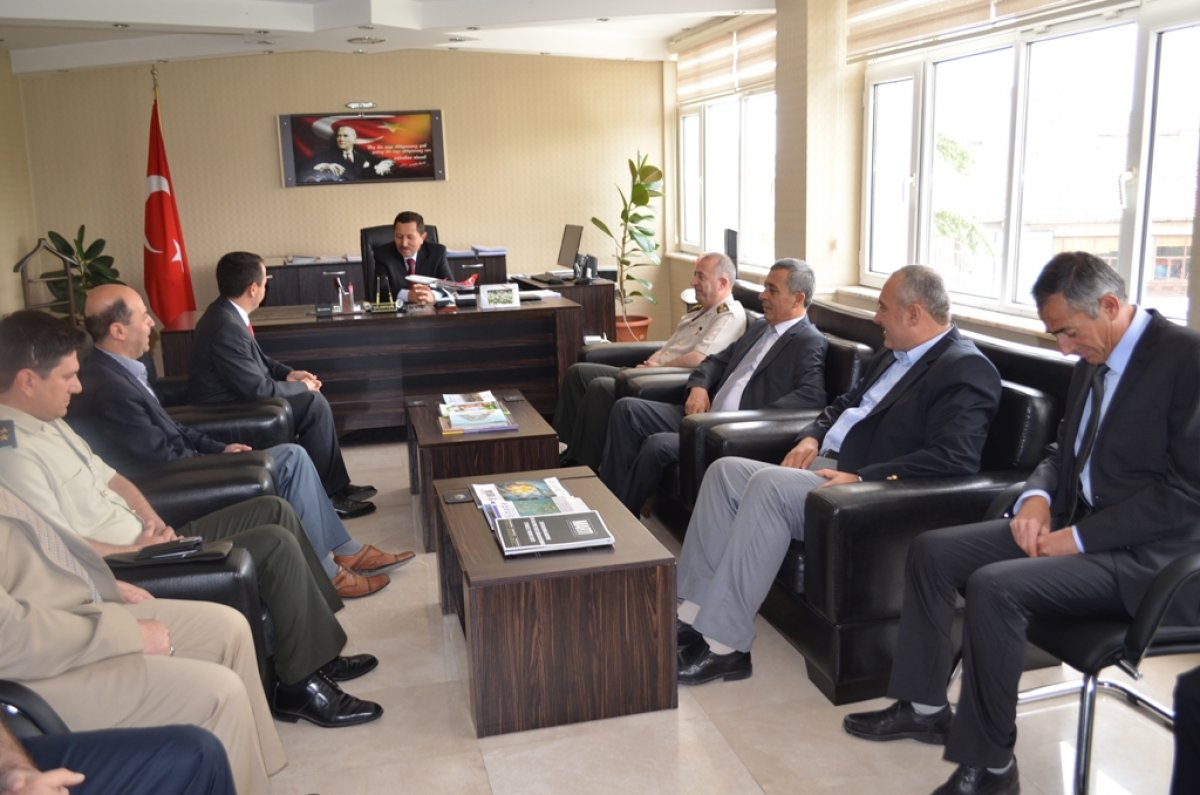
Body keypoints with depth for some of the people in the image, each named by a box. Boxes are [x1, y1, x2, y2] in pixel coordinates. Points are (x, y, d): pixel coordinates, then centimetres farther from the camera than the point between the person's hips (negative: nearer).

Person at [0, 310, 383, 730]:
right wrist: (136, 547, -15)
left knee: (274, 510, 7)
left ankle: (317, 652, 12)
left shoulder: (46, 423, 10)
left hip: (148, 540, 11)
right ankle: (301, 684, -4)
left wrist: (151, 519, 1)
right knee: (276, 544, -17)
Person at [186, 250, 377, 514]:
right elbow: (259, 389, -25)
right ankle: (326, 494, 1)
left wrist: (288, 373, 2)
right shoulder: (226, 329, -29)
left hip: (236, 395, 10)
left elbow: (256, 359, 17)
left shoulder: (226, 312, 3)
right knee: (313, 403, -12)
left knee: (314, 401, 10)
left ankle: (336, 486, 13)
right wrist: (302, 386, -10)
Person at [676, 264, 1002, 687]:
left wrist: (861, 478, -25)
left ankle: (724, 646, -23)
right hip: (825, 467, 9)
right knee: (725, 471, -6)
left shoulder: (966, 370, -11)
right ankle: (693, 616, -6)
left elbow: (954, 459, -23)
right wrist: (811, 437, 6)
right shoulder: (892, 356, 18)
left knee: (770, 485, -30)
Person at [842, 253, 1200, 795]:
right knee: (932, 551, 0)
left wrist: (1081, 538, -20)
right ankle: (924, 706, 13)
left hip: (1146, 554, -9)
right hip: (1077, 525, 9)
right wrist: (1037, 497, -4)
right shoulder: (1093, 360, 9)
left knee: (995, 586, -29)